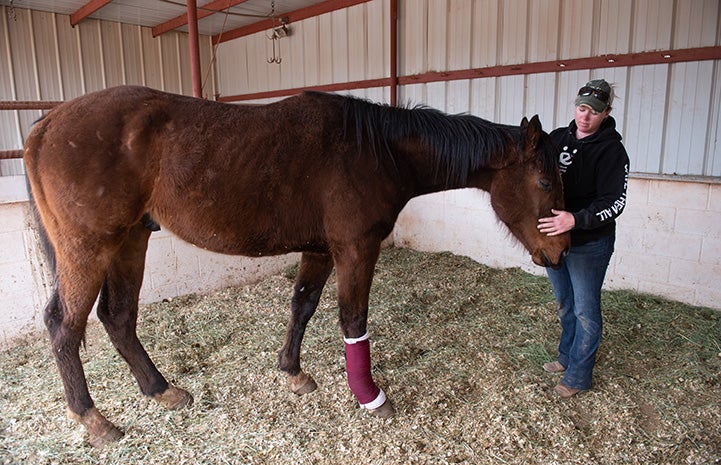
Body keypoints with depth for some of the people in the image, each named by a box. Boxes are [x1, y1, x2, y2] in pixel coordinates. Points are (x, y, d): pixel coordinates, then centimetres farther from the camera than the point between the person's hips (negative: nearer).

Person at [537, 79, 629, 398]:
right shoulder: (557, 138, 3)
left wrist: (575, 220, -36)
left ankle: (578, 375, 23)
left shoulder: (611, 150, -14)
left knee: (585, 311, 6)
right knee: (564, 304, 22)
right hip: (553, 237, 6)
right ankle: (567, 357, 42)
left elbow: (613, 203, -21)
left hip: (589, 244, -6)